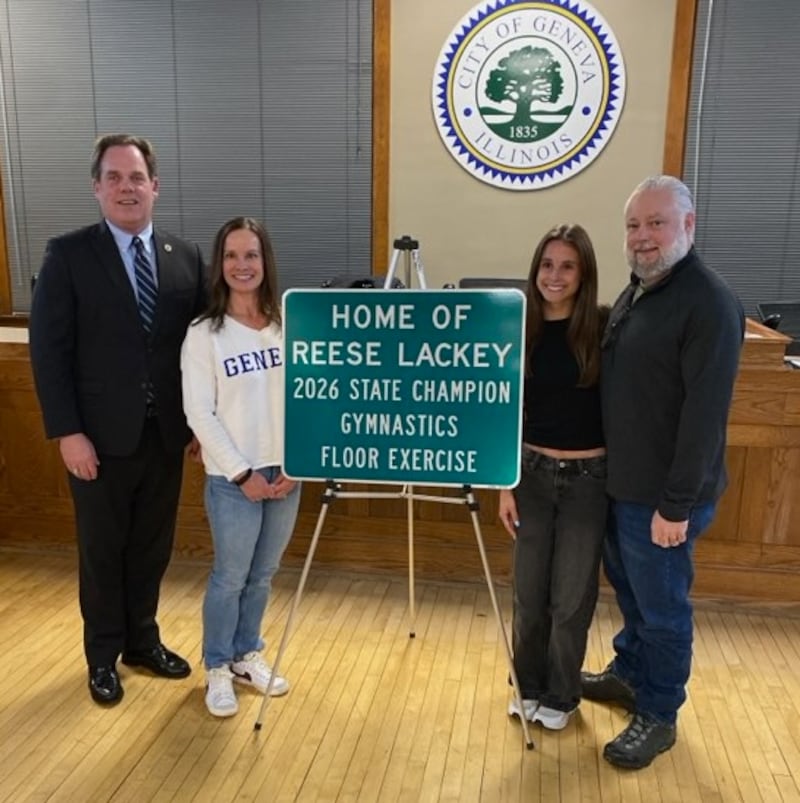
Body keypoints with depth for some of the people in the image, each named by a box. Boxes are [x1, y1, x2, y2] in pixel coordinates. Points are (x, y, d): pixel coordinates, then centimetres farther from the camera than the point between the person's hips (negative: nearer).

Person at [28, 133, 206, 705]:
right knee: (102, 552, 12)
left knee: (153, 548, 16)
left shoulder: (186, 257, 5)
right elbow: (48, 349, -8)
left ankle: (143, 641, 37)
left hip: (166, 433, 3)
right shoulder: (68, 254, -5)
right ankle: (103, 656, 31)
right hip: (102, 436, -3)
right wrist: (67, 432, -13)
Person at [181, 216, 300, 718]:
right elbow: (200, 414, -10)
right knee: (230, 576, 7)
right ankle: (217, 668, 28)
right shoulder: (204, 335, -8)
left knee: (263, 574, 16)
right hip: (232, 479, -3)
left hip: (286, 473, 4)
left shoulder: (290, 325, 1)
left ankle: (247, 655, 36)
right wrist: (241, 474, -13)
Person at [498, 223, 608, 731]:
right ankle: (529, 687, 35)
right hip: (532, 473, 3)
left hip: (589, 478, -2)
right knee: (529, 593, 12)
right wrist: (504, 485, 1)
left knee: (571, 598, 9)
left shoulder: (604, 328, -9)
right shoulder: (520, 332, -1)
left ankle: (561, 696, 31)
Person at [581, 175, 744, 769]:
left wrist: (677, 504, -22)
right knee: (630, 591, 24)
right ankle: (629, 673, 46)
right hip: (621, 481, 9)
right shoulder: (636, 291, 9)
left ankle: (659, 716, 28)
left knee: (662, 607, 9)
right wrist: (617, 474, 16)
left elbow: (705, 414, -23)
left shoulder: (709, 303, -20)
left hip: (664, 495, -8)